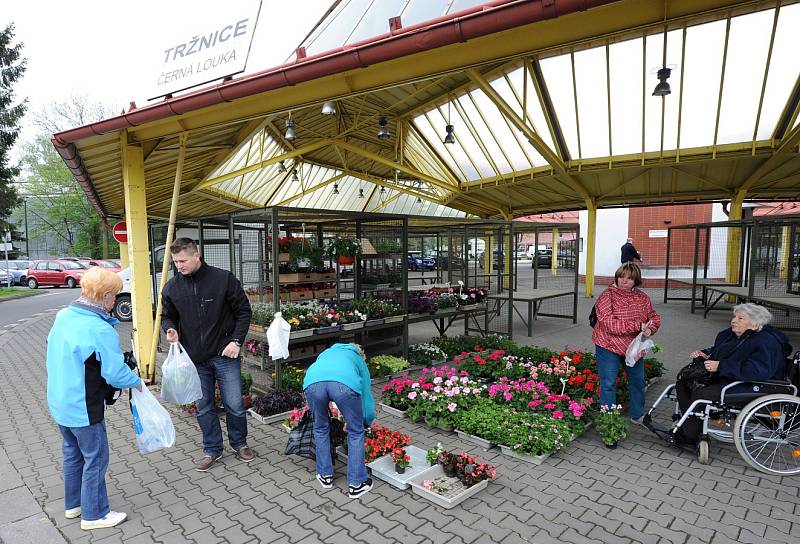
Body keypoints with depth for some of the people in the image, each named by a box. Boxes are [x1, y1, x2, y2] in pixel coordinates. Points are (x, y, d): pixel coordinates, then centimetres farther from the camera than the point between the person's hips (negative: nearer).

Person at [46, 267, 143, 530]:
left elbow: (61, 357, 13)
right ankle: (94, 515, 24)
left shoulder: (63, 316, -2)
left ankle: (73, 504, 41)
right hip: (83, 409, -8)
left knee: (72, 454, 24)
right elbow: (116, 374, -24)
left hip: (59, 402, 9)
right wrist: (137, 381, -5)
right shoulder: (101, 330, -28)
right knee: (95, 460, 9)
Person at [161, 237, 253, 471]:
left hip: (225, 355, -3)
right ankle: (212, 449, 32)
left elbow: (244, 311, -4)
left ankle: (239, 444, 30)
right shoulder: (172, 287, 0)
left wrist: (236, 341, -11)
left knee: (234, 405, 6)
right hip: (195, 359, 3)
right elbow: (167, 316, 15)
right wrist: (170, 329, -8)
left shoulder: (223, 279, -10)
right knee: (204, 407, 13)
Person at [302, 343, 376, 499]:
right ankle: (356, 484, 25)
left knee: (320, 428, 29)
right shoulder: (359, 361, 37)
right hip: (345, 383, -2)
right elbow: (367, 394, 37)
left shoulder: (327, 352, 43)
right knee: (356, 433, 20)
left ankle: (325, 476, 39)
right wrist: (367, 422, 55)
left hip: (312, 381, 3)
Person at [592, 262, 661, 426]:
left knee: (638, 381, 19)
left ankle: (637, 416, 39)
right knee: (608, 384, 1)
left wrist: (650, 329, -14)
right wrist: (638, 326, -26)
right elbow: (610, 324, -24)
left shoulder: (643, 298, 4)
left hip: (634, 347, 6)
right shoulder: (607, 296, -14)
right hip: (609, 347, -6)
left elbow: (655, 317, 9)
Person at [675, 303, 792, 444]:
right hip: (721, 378, 10)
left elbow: (756, 370, -31)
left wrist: (720, 366, -31)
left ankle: (689, 436, -14)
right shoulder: (729, 334, 13)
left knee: (701, 394, -30)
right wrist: (705, 354, 6)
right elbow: (715, 351, 31)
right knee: (683, 381, -7)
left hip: (748, 388, -10)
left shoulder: (766, 343, -15)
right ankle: (688, 423, -6)